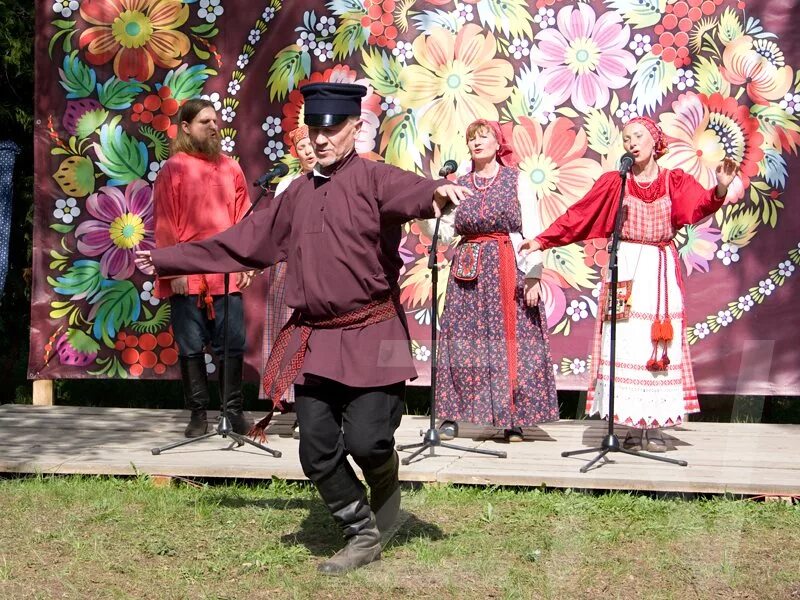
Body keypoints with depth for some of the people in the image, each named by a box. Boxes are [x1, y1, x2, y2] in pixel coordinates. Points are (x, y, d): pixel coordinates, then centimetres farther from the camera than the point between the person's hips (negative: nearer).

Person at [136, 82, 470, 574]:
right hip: (313, 341, 6)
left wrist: (438, 191, -55)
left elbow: (410, 192, -30)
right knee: (318, 452, 3)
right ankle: (364, 538, 22)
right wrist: (167, 260, 22)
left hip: (370, 336, -6)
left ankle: (386, 481, 25)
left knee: (365, 441, -12)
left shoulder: (373, 178, -6)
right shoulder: (299, 193, 13)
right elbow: (241, 242, 20)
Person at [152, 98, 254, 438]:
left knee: (233, 346, 2)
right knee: (192, 349, 4)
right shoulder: (173, 170, 1)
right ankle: (198, 414, 14)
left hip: (227, 275, 3)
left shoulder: (231, 169, 12)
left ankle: (234, 412, 13)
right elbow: (164, 225, -2)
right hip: (187, 278, -3)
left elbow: (243, 220, 12)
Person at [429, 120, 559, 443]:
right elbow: (444, 232, 8)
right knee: (463, 342, 0)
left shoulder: (517, 181, 4)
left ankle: (513, 420, 3)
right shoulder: (459, 185, 13)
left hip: (510, 271, -3)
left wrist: (533, 276, -12)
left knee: (512, 342, -4)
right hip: (469, 272, 3)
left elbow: (532, 231, -3)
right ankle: (451, 416, 6)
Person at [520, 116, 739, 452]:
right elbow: (577, 216, 3)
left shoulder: (675, 181, 5)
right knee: (625, 344, -5)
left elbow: (700, 206, -13)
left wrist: (721, 189, -33)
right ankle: (633, 427, 0)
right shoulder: (615, 182, 5)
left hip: (662, 273, 1)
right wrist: (542, 241, -5)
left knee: (660, 345, -1)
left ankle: (656, 427, 4)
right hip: (626, 270, 0)